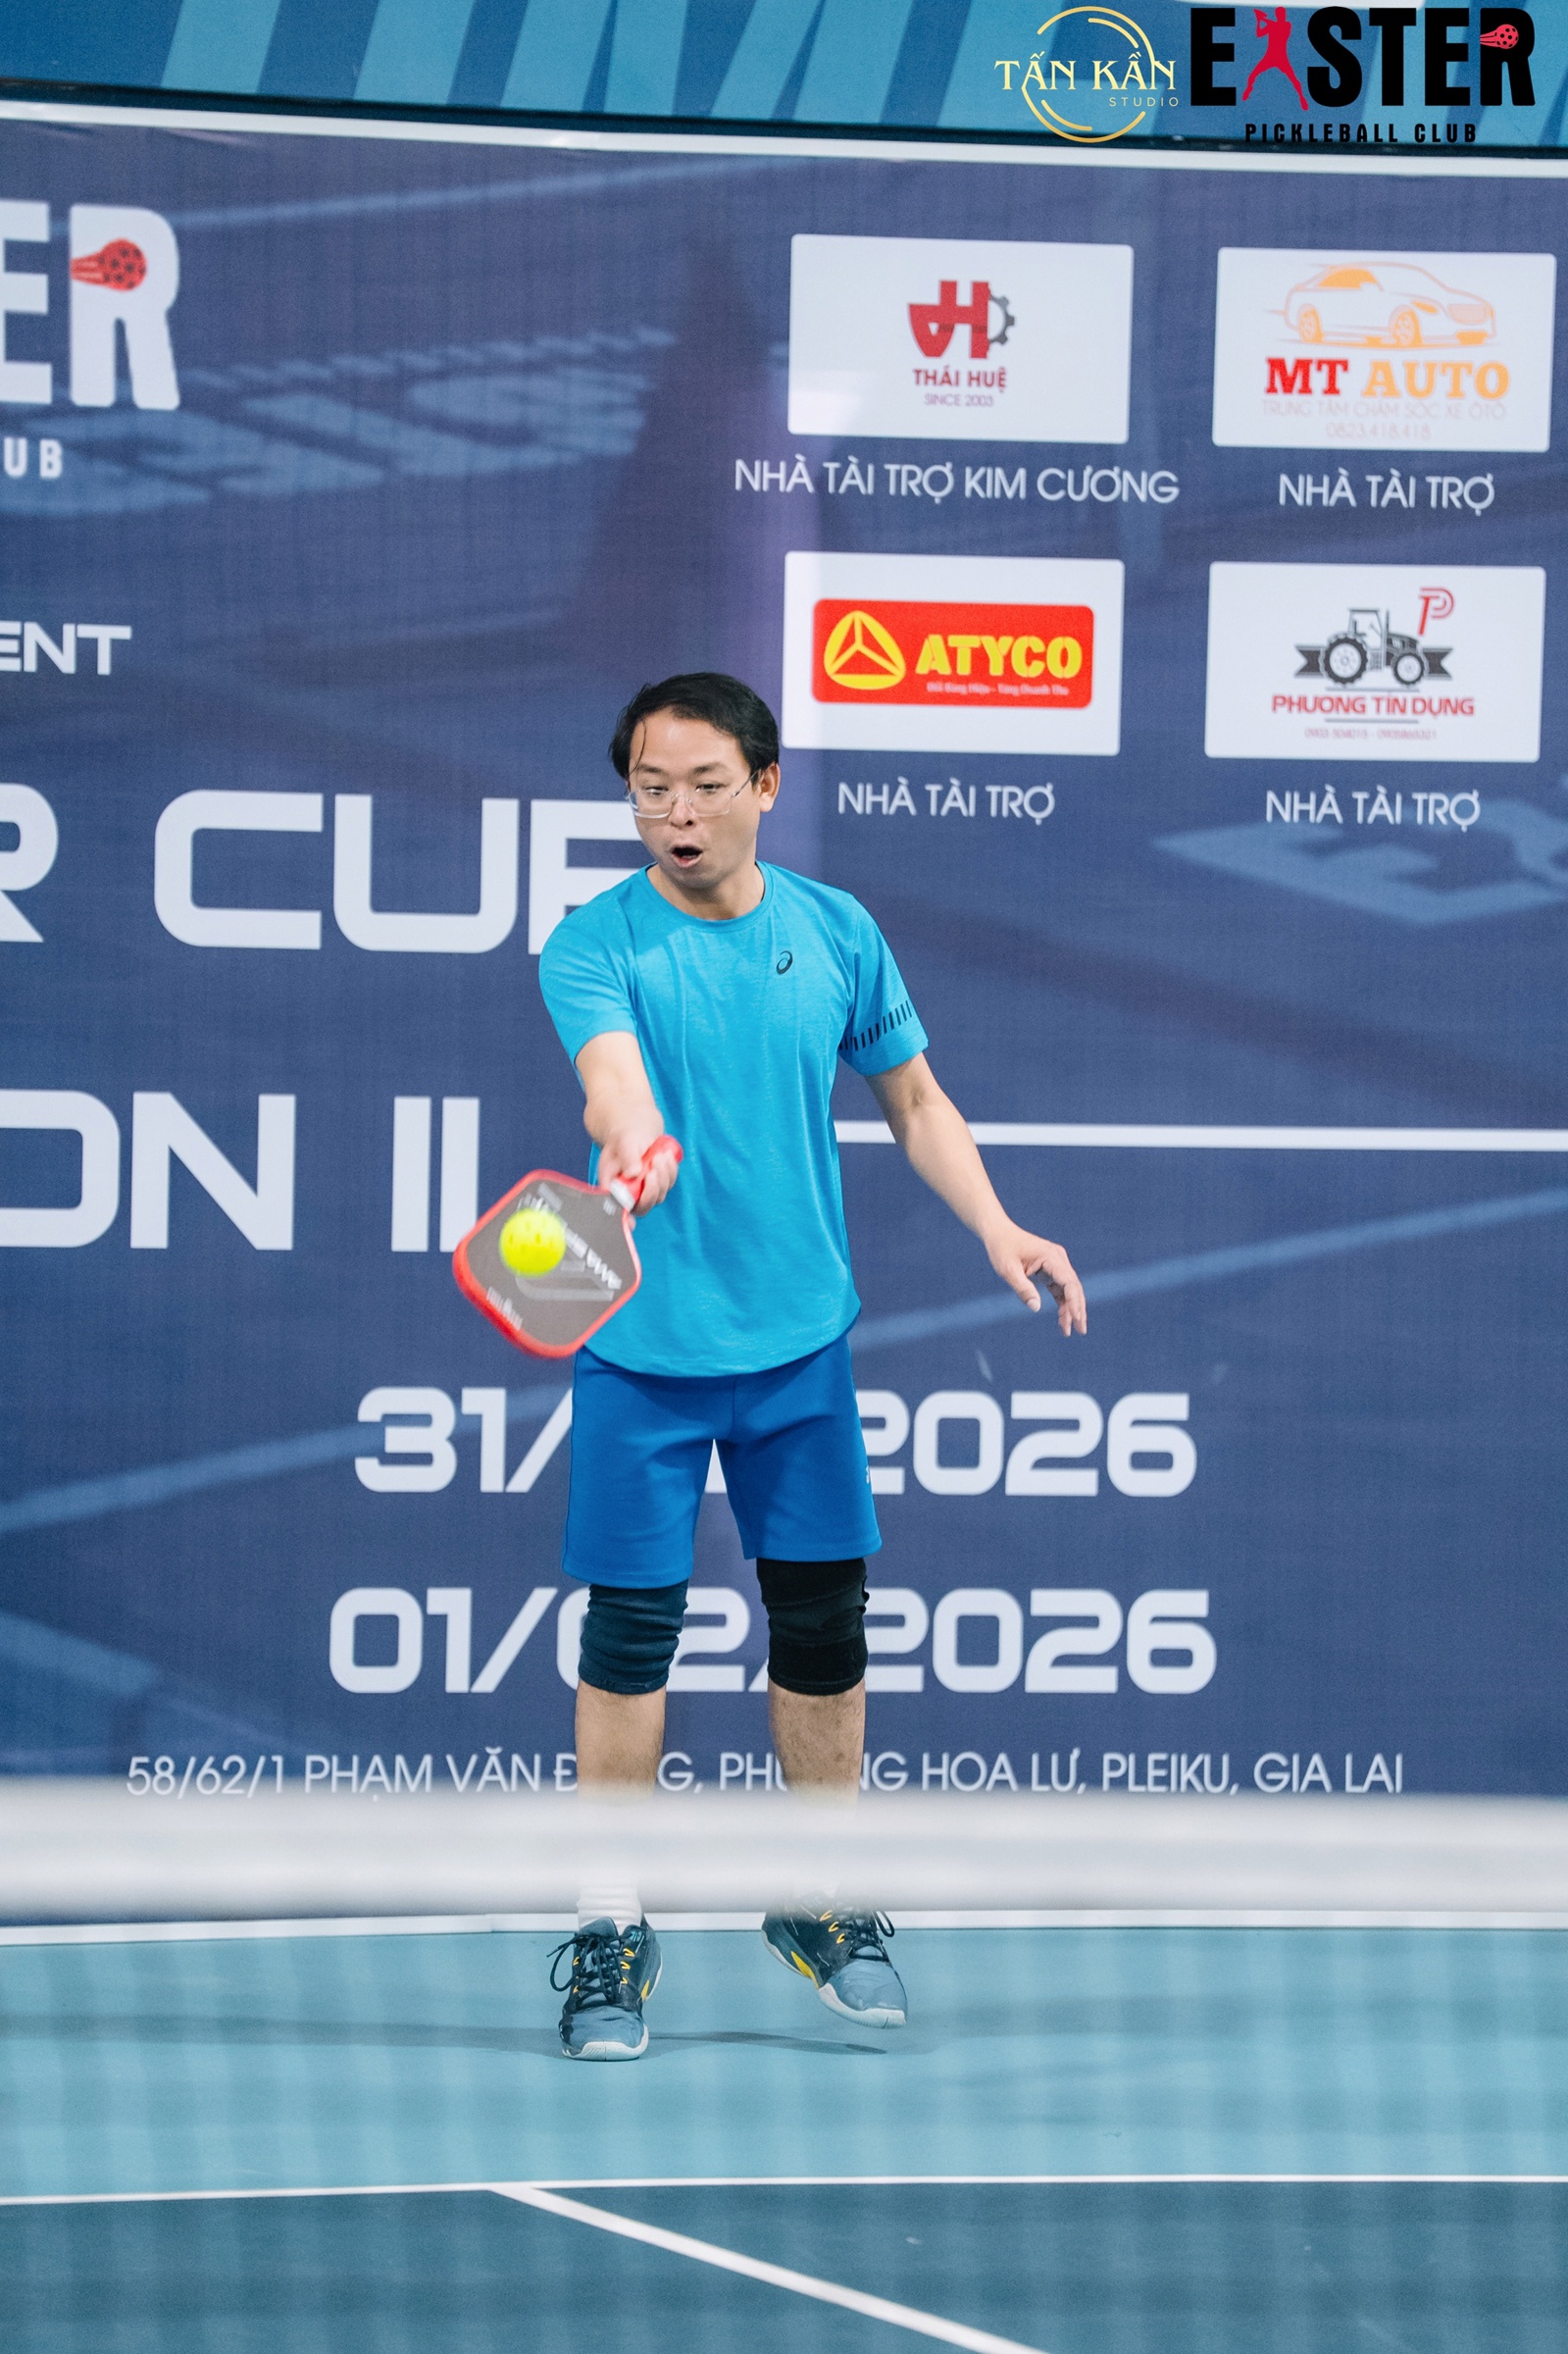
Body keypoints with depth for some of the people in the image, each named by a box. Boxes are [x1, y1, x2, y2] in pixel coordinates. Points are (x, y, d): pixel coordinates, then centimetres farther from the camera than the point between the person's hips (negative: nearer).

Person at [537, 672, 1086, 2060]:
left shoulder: (839, 936, 3)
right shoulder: (594, 944, -9)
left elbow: (914, 1100, 15)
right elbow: (612, 1069, -29)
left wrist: (997, 1228, 2)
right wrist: (633, 1138, -51)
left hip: (802, 1344, 3)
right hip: (643, 1348, -3)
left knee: (822, 1620, 8)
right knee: (632, 1631, -1)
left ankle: (823, 1906, 27)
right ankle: (611, 1933, 10)